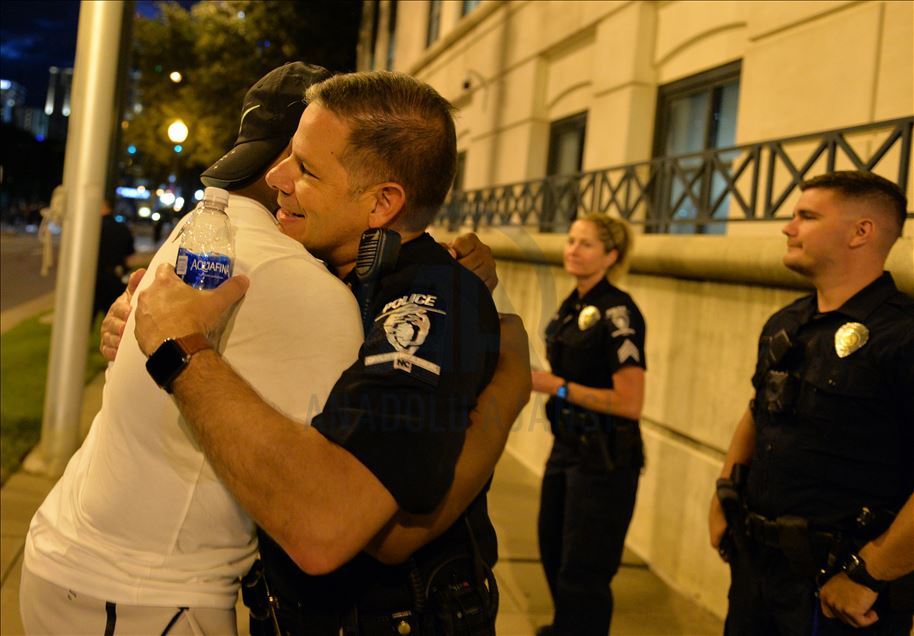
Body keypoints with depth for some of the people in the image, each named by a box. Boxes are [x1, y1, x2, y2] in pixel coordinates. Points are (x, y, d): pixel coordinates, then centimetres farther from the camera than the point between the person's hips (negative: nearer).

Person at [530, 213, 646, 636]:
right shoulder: (570, 307, 9)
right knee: (554, 553, 21)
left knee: (582, 572, 2)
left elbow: (629, 403, -21)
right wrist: (534, 378, 3)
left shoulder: (617, 312, -16)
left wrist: (556, 386, -20)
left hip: (605, 457, -8)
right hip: (566, 446, 9)